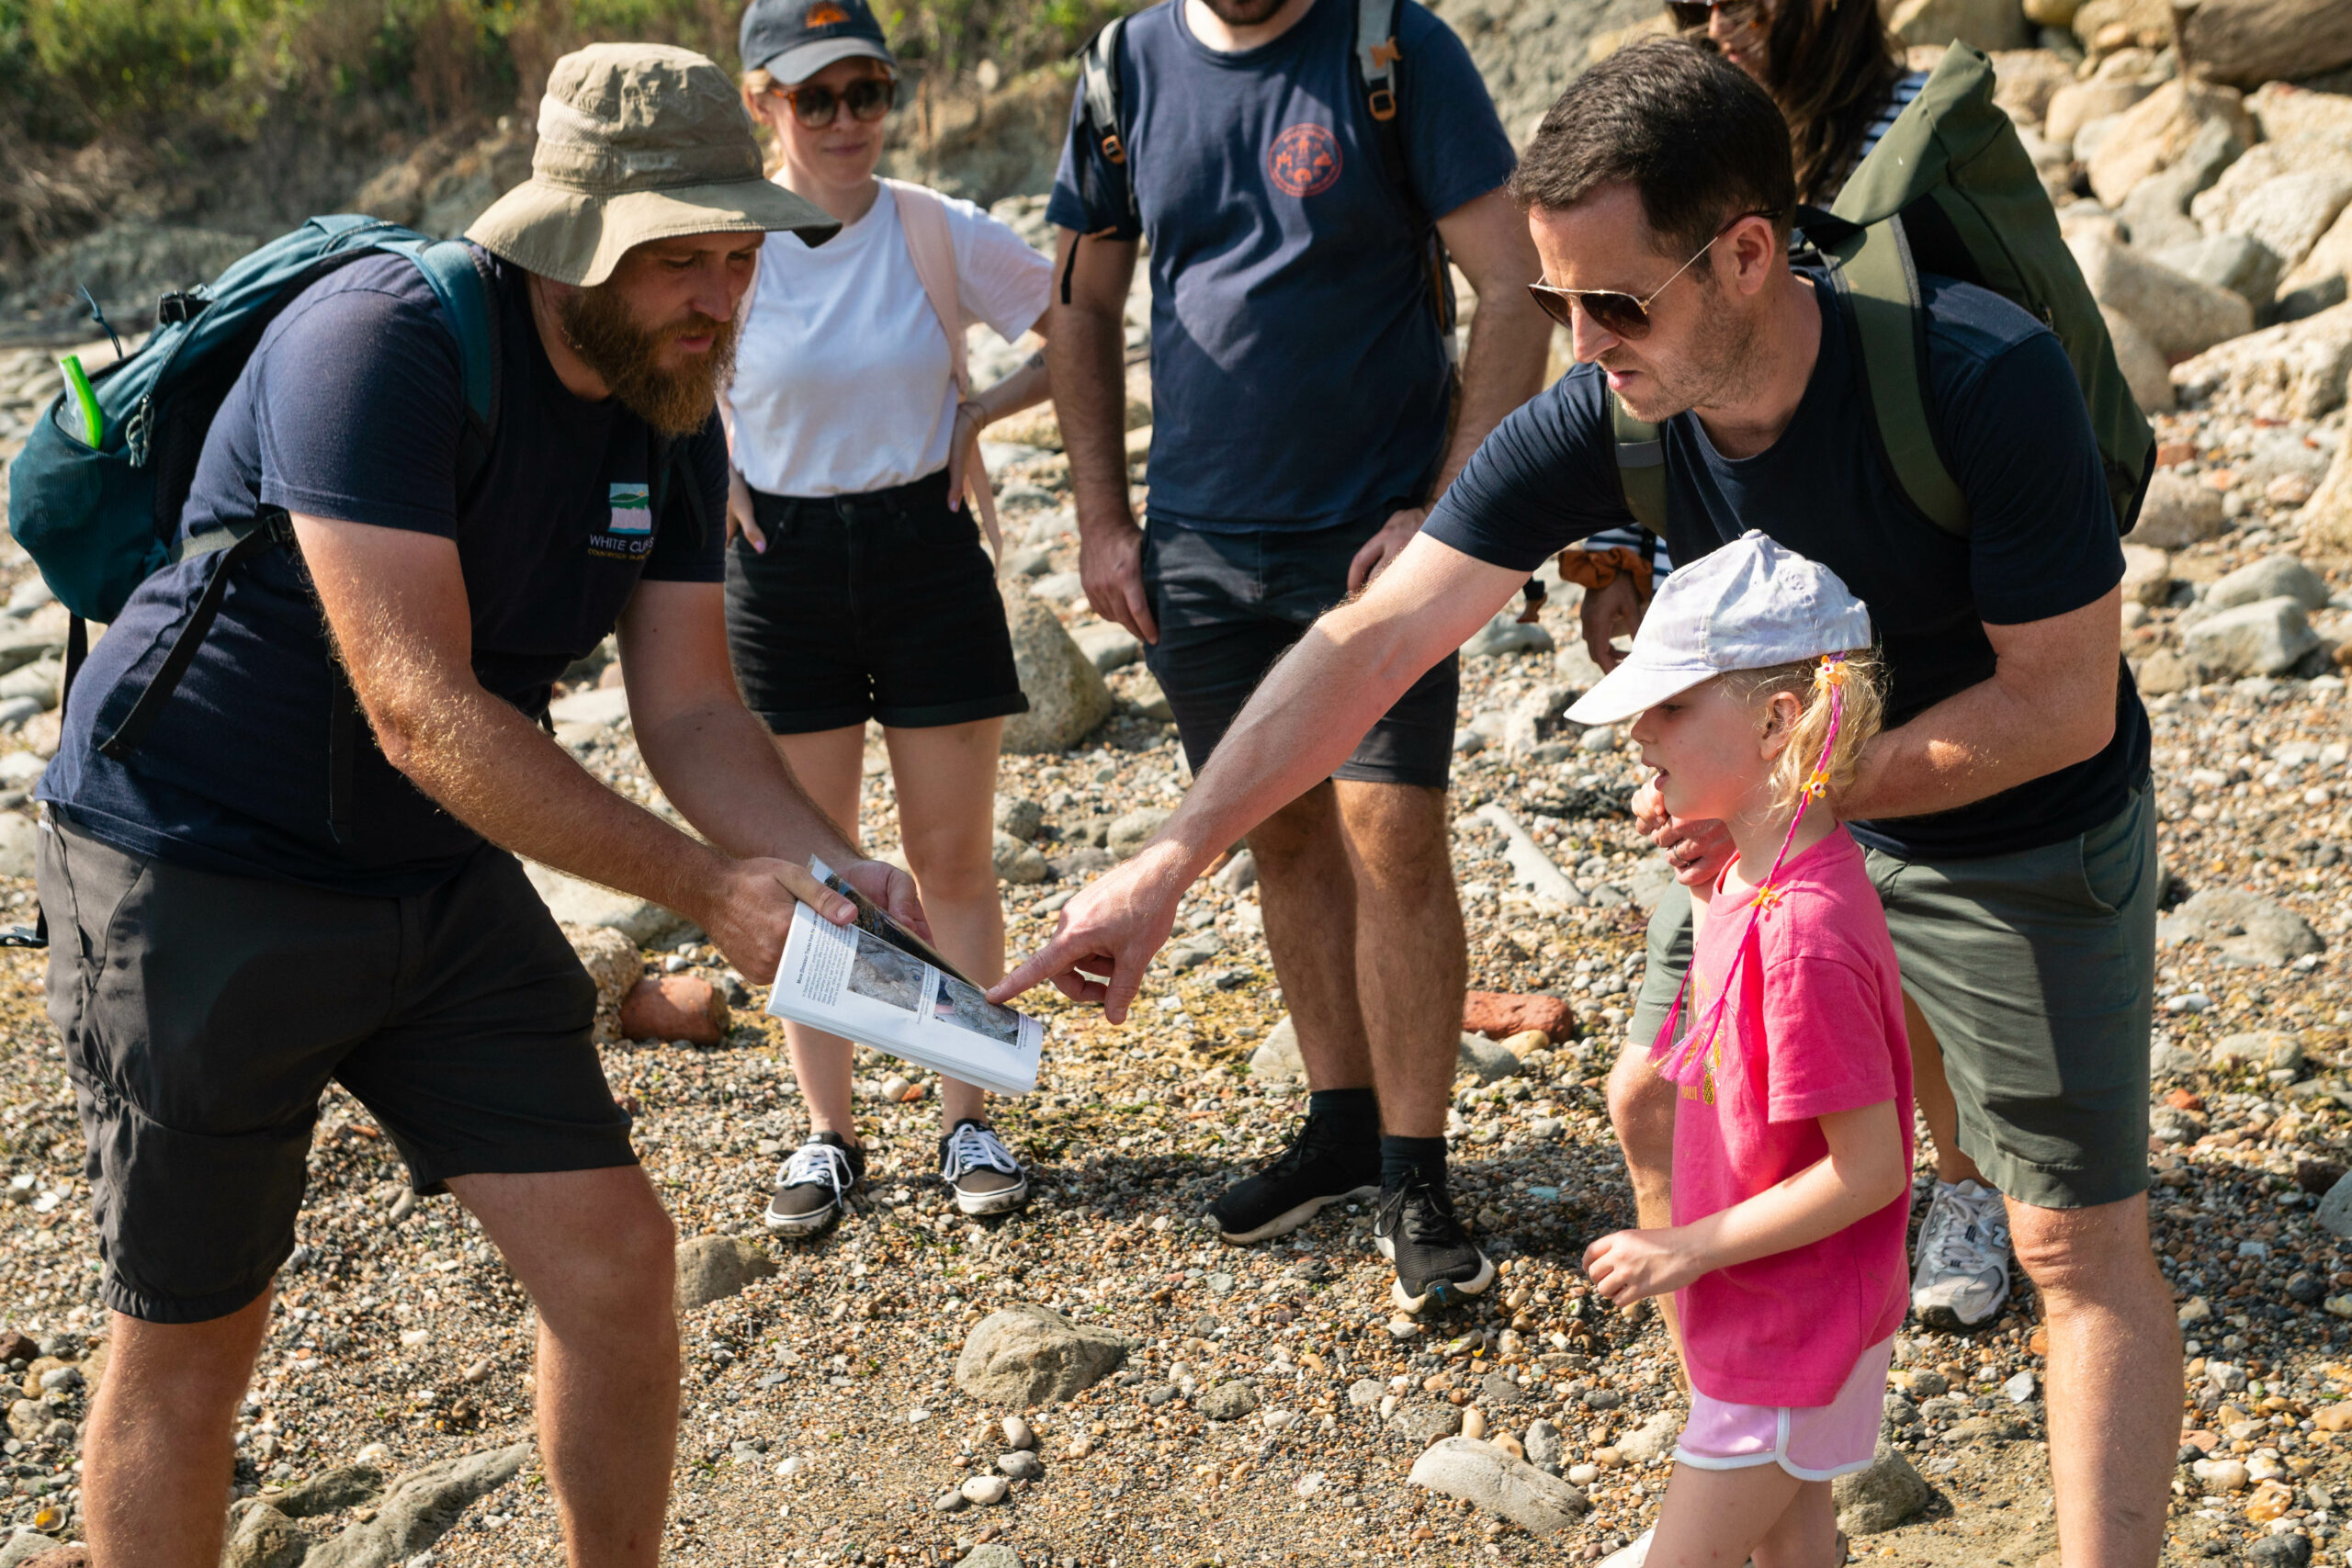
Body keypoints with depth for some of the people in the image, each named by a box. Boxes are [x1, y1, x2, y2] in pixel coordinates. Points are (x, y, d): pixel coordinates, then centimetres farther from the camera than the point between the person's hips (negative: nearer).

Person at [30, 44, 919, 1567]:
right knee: (192, 1344, 6)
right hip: (201, 876, -7)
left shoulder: (675, 425, 1)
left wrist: (838, 869, -18)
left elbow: (691, 713, 1)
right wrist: (706, 882, -30)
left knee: (618, 1262, 2)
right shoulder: (378, 345, -25)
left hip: (439, 877, 7)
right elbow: (422, 712, -30)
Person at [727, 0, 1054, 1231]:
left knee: (953, 861, 5)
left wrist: (980, 413, -3)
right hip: (783, 567, 0)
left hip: (928, 553, 0)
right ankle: (827, 1132, 19)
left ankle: (968, 1119, 18)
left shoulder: (945, 236, -7)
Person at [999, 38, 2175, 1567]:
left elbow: (2064, 698, -26)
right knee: (1660, 1108, 13)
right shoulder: (1597, 421, -21)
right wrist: (1169, 859, -29)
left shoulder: (1984, 377, -33)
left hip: (2024, 835, -5)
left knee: (2082, 1243, -2)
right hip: (1787, 803, 5)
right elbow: (1367, 644, -22)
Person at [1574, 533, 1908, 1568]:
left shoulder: (1803, 936, -32)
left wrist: (1688, 1251, -20)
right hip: (1774, 1314, 9)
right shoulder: (1753, 873, -3)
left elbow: (1869, 1168, -27)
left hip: (1791, 1329, -9)